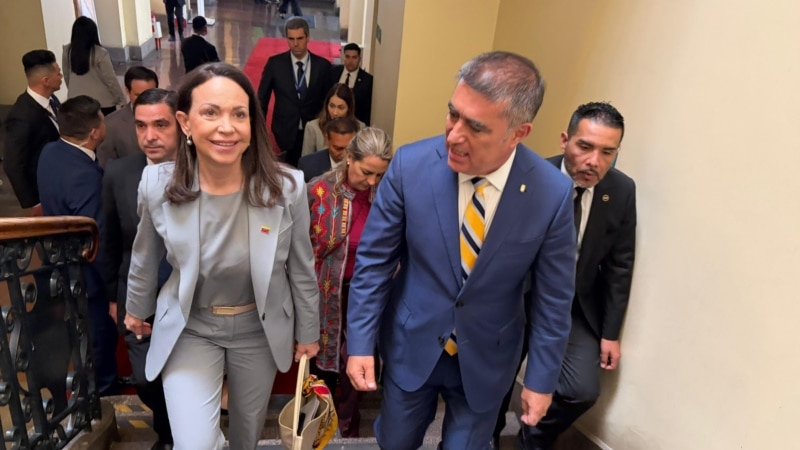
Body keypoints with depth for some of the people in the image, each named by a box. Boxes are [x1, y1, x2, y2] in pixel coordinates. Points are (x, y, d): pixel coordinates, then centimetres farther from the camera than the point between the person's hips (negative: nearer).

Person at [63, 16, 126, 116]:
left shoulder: (67, 51, -2)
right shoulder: (100, 53, -17)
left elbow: (66, 76, 9)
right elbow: (111, 80, -12)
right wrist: (122, 100, -1)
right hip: (102, 102, -4)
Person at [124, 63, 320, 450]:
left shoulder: (288, 187, -23)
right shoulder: (157, 184, -19)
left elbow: (301, 269, -9)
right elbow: (145, 258, 2)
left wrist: (308, 332, 2)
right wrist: (137, 309, 17)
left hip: (260, 329, 1)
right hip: (189, 329, 0)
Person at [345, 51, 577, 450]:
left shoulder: (552, 193, -20)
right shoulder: (410, 165, -20)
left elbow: (553, 295, -8)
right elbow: (374, 259, -10)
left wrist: (542, 378, -2)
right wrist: (360, 342, -9)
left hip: (487, 358, 0)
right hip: (411, 345, 1)